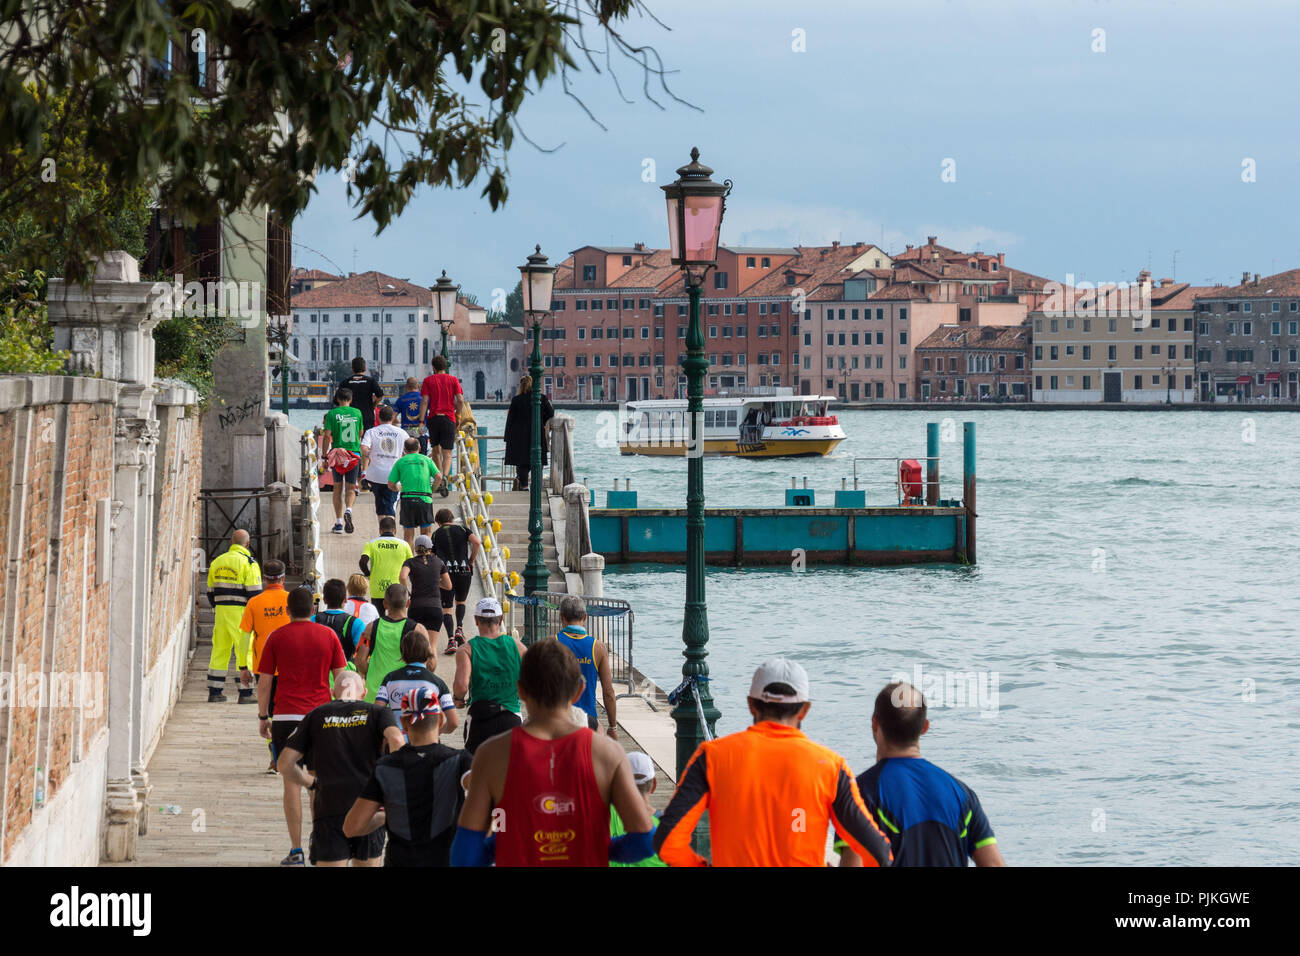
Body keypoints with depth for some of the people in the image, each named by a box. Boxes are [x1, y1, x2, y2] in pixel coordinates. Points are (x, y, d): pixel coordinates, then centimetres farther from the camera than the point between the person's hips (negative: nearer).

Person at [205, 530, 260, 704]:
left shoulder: (217, 561, 12)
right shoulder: (249, 563, -8)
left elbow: (211, 592, 16)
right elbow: (254, 593, -12)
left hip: (221, 611, 5)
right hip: (241, 612, -5)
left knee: (219, 651, 10)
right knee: (245, 651, -1)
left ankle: (215, 692, 9)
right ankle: (245, 693, -3)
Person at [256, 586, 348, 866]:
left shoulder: (277, 637, 1)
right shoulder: (328, 635, 4)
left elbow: (264, 681, 2)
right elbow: (340, 678, 4)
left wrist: (262, 717, 10)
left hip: (286, 717, -2)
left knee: (292, 782, -1)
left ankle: (296, 851, -4)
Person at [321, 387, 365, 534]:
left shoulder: (332, 414, -2)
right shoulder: (357, 413, 5)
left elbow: (327, 436, -7)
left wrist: (324, 456, -2)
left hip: (337, 453, -1)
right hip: (354, 453, 1)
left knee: (338, 488, 11)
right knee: (350, 489, 5)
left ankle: (338, 523, 9)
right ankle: (348, 510, -26)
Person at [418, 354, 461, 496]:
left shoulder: (428, 381, 4)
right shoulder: (453, 380, 5)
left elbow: (424, 401, -4)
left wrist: (421, 421, -6)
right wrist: (458, 417, 11)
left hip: (433, 418, 1)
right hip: (449, 418, -1)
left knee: (436, 450, 19)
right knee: (447, 454, -3)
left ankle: (439, 479, 22)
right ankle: (444, 478, -27)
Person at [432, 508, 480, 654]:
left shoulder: (436, 534, 11)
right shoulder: (463, 530, 9)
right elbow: (476, 542, -8)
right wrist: (472, 560, 3)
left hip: (445, 572, -1)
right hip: (464, 571, 1)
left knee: (446, 608, 4)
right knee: (461, 602, 25)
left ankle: (451, 640, -11)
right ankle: (459, 628, 3)